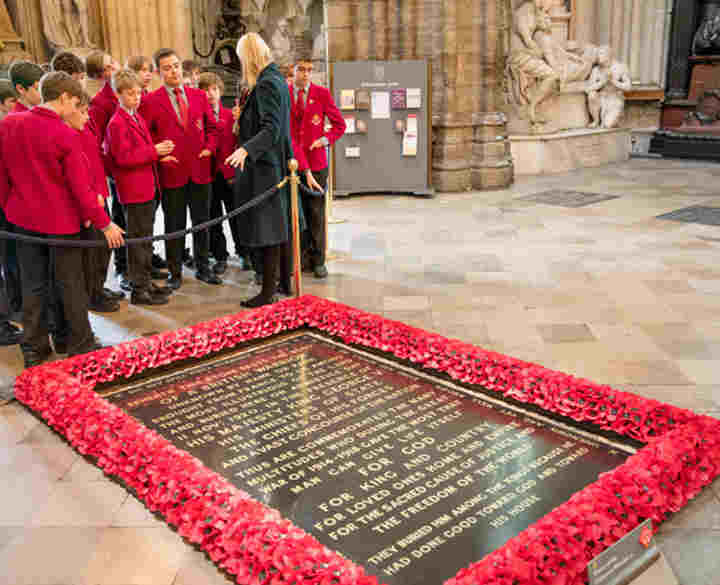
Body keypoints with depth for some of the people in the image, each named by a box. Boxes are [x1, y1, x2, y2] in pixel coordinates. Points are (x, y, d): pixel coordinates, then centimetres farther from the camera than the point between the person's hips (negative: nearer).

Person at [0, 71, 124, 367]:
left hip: (24, 219, 5)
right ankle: (81, 346, 19)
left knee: (33, 285, 13)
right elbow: (80, 188, -15)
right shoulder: (66, 135, -16)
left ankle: (33, 349, 21)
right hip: (60, 221, -5)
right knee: (70, 286, 8)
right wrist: (104, 223, -7)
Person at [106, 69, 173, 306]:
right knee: (137, 240, -2)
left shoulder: (137, 118, 15)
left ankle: (147, 282, 27)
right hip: (133, 191, -9)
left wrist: (160, 149, 8)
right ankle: (139, 290, 5)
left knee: (146, 238, 16)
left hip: (147, 188, 9)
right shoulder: (117, 123, -14)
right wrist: (154, 151, -22)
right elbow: (123, 157, -20)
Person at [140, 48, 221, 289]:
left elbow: (212, 126, 15)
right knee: (174, 225, 5)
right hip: (172, 171, -3)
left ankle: (202, 267, 25)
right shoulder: (150, 101, -2)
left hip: (200, 170, 3)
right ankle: (175, 272, 16)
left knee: (202, 222, 11)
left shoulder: (199, 96, 10)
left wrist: (209, 147, -1)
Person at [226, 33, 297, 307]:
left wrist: (246, 149, -39)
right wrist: (243, 119, 25)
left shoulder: (266, 84, -16)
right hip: (278, 164, 10)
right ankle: (285, 281, 25)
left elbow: (271, 129, -27)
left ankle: (268, 292, 1)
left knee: (267, 231, -5)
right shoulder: (277, 79, 13)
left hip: (264, 167, -10)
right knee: (279, 226, 15)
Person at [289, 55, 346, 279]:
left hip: (316, 161, 0)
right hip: (292, 162, 1)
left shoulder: (322, 94, 3)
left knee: (316, 212, 2)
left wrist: (326, 139, -6)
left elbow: (339, 124, 10)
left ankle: (318, 261, 10)